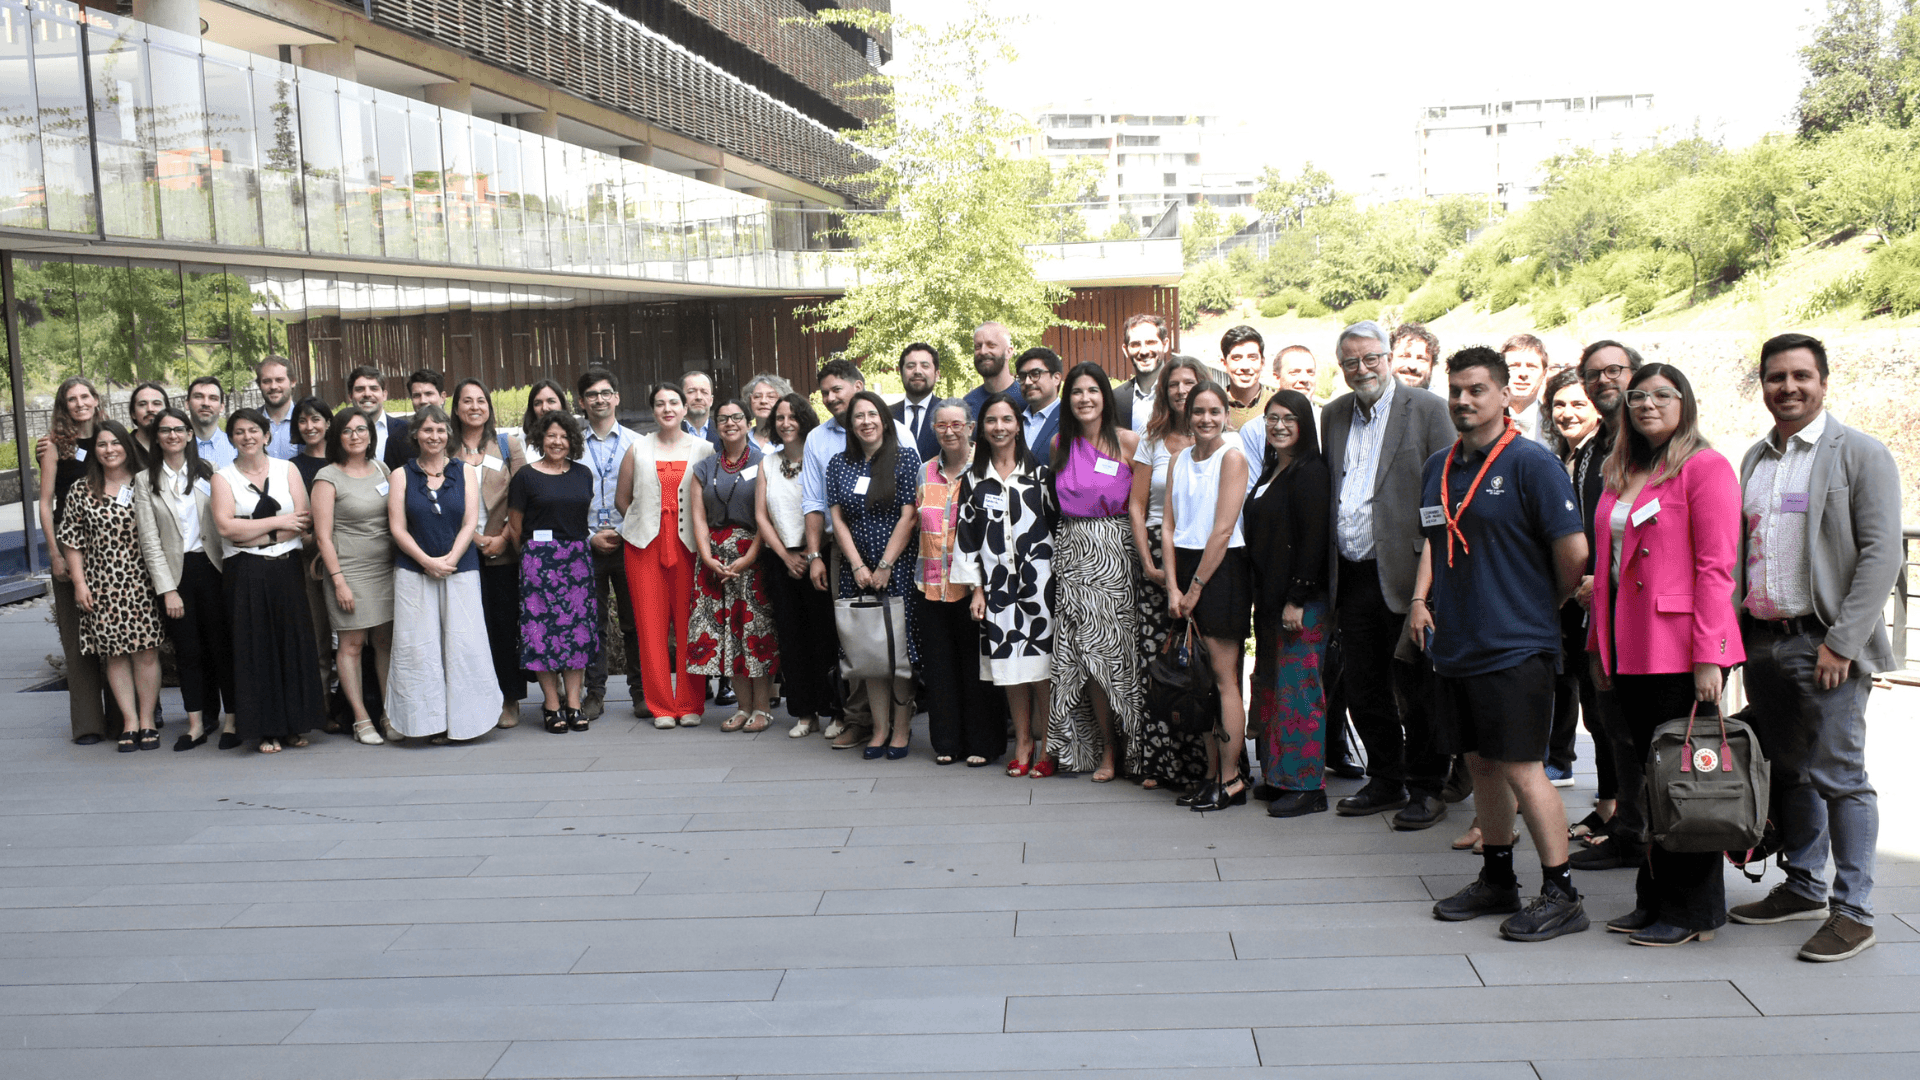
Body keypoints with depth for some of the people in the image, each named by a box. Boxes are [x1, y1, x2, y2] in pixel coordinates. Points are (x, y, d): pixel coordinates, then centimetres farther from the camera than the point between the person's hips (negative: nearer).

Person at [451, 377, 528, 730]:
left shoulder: (509, 444, 8)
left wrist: (504, 537, -7)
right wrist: (473, 537, -6)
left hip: (503, 551, 0)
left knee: (506, 622, 0)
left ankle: (509, 700, 8)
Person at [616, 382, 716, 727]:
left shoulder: (703, 450, 7)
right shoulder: (638, 449, 10)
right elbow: (622, 499, 15)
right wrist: (647, 523, 8)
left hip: (689, 544, -1)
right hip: (645, 544, 1)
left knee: (688, 624, -2)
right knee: (651, 624, 0)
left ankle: (690, 705, 7)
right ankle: (661, 707, 8)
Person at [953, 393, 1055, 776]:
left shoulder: (1039, 473, 5)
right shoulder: (974, 479, 10)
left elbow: (1057, 524, 3)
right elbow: (966, 535, 8)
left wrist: (1058, 578, -3)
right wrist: (976, 588, 2)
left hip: (1038, 578, -2)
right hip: (997, 582, 2)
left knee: (1042, 660, -4)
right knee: (1009, 662, 3)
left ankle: (1047, 743, 4)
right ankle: (1022, 741, 15)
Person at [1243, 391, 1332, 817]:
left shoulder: (1310, 471, -12)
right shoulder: (1271, 471, 16)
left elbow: (1314, 540, -18)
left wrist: (1297, 599, -20)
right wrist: (1264, 599, 15)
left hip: (1302, 601, -9)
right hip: (1269, 598, 9)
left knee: (1298, 689, -6)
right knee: (1271, 685, 12)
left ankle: (1307, 786, 1)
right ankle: (1279, 776, 21)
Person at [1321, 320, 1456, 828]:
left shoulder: (1428, 410, -4)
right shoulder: (1333, 414, 13)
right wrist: (1328, 567, 9)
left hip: (1404, 574, -6)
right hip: (1352, 577, 6)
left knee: (1414, 689, 1)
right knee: (1361, 688, 12)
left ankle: (1427, 787, 14)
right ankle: (1385, 780, 26)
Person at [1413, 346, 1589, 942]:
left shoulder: (1531, 462, -11)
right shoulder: (1438, 467, 12)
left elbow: (1574, 549, -14)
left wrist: (1544, 606, 0)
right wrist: (1421, 598, 10)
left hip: (1515, 648, -7)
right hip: (1454, 644, 7)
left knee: (1522, 769, -6)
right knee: (1481, 764, 15)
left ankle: (1560, 894, 5)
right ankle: (1497, 881, 27)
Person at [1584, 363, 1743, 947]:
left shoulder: (1705, 467, -6)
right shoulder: (1621, 473, 16)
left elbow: (1715, 568, -12)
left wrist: (1708, 655, -17)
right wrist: (1599, 646, 14)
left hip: (1680, 649, -7)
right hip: (1630, 649, 7)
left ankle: (1693, 911, 12)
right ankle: (1655, 901, 22)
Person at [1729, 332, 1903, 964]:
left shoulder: (1860, 454, -3)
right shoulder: (1755, 459, 15)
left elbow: (1882, 554, -10)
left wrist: (1842, 641, -16)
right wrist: (1737, 637, 9)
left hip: (1825, 643, -6)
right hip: (1761, 641, 6)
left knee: (1837, 775, -4)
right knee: (1787, 774, 12)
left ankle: (1853, 912, 5)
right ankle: (1803, 888, 25)